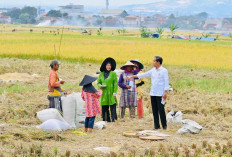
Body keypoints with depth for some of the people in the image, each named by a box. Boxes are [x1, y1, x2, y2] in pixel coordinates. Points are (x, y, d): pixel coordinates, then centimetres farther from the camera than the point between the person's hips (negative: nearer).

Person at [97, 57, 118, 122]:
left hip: (111, 93, -4)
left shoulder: (113, 74, 1)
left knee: (113, 106, -10)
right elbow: (98, 82, 19)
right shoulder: (101, 74, 12)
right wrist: (100, 85, -5)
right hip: (104, 94, 4)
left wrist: (115, 93, -9)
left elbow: (116, 84, -2)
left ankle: (114, 119, -9)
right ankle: (107, 119, 10)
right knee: (104, 107, 3)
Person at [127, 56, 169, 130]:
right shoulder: (153, 70, 13)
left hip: (160, 94, -6)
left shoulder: (164, 71, -4)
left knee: (161, 109, -8)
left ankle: (164, 125, 2)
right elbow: (144, 74, 18)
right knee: (154, 110, 5)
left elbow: (166, 82, -6)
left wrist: (165, 92, -14)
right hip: (153, 93, 6)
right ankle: (156, 126, 9)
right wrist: (132, 76, 18)